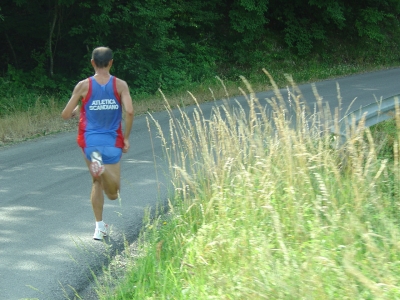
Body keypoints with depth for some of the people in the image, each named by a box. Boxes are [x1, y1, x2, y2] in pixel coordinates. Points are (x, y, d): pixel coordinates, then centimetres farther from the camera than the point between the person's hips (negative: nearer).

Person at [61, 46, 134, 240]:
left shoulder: (83, 86, -2)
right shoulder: (120, 85, -2)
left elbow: (65, 115, -2)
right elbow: (129, 111, -15)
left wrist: (76, 111, 21)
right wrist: (126, 137, -2)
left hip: (90, 141, 1)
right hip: (112, 142, -1)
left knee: (96, 183, 22)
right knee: (113, 194, 2)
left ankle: (100, 227, 14)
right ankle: (103, 168, -30)